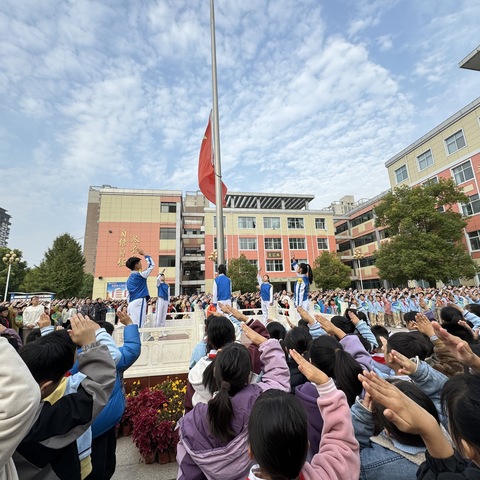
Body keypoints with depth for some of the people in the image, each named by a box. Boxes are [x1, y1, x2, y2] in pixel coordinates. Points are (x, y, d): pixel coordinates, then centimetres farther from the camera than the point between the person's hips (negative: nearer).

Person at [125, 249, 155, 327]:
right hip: (139, 302, -9)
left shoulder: (129, 279, 19)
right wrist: (144, 254, 8)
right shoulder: (140, 275, -6)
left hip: (131, 304, 9)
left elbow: (129, 294, 20)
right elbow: (151, 265, -2)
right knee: (138, 326, -10)